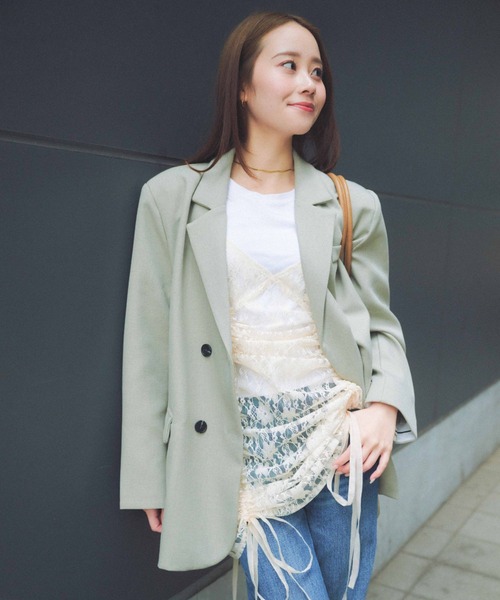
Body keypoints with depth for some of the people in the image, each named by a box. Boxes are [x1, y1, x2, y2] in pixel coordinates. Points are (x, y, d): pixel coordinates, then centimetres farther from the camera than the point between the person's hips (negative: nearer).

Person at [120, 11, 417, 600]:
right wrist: (150, 479, 1)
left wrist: (385, 406, -11)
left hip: (342, 440, 3)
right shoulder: (172, 197, -2)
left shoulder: (353, 206, 3)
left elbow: (382, 325, 9)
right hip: (248, 452, -2)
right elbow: (150, 342, -1)